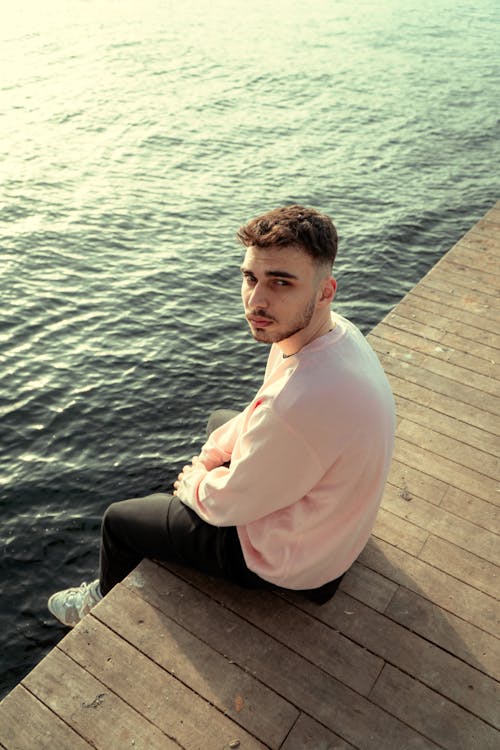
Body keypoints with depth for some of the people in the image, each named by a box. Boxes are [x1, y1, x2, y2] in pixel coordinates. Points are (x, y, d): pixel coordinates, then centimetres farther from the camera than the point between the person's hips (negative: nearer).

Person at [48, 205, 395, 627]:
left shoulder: (302, 402, -44)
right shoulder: (332, 329, -13)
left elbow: (228, 504, -26)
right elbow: (263, 415, 5)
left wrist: (194, 481, -4)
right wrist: (208, 458, 1)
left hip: (289, 557, -8)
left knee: (118, 520, 10)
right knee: (220, 420, 31)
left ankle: (105, 600, 46)